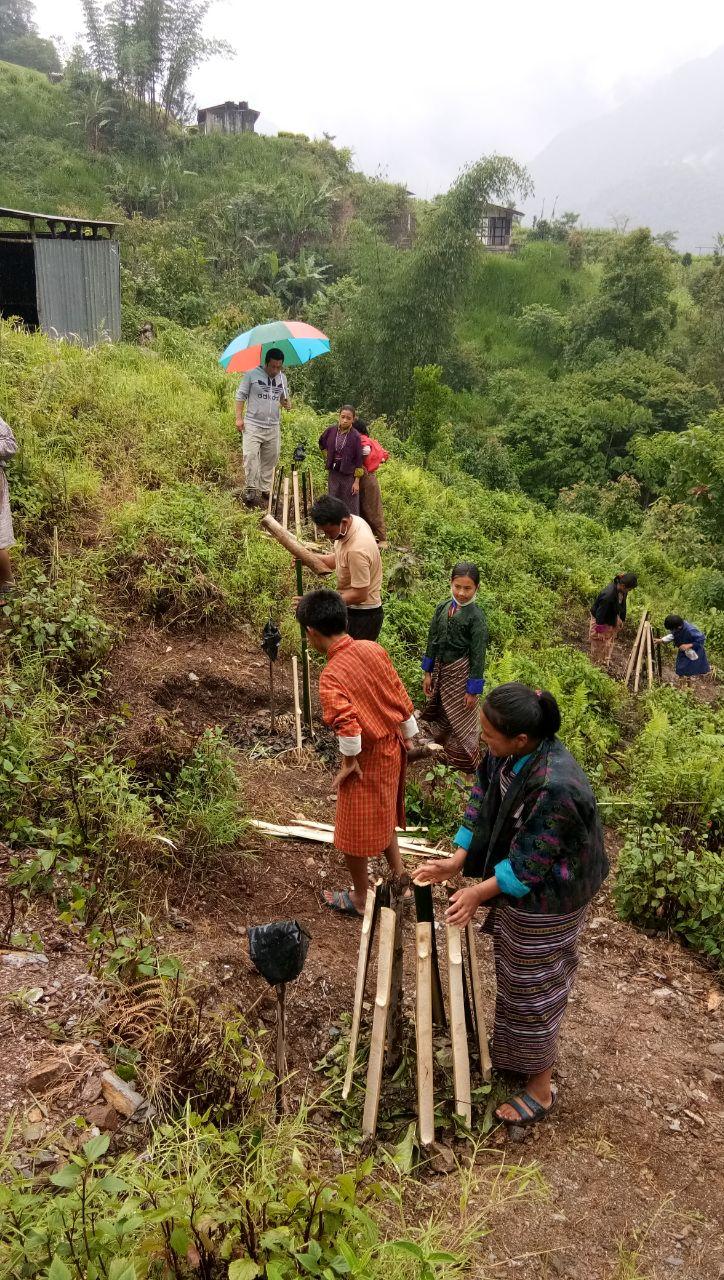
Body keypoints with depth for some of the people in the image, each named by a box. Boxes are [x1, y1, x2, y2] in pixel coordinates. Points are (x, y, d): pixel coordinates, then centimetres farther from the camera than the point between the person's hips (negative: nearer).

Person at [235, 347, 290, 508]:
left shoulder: (282, 378, 9)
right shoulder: (252, 374, -6)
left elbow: (284, 397, 22)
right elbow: (240, 396, -1)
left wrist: (287, 402, -3)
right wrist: (239, 417, -9)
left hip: (273, 427, 5)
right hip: (253, 425, -5)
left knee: (270, 459, 8)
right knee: (251, 456, -14)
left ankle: (265, 490, 18)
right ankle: (251, 491, -10)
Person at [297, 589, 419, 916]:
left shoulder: (331, 675, -25)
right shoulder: (374, 649, -6)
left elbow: (347, 722, -36)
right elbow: (400, 695, 2)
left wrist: (348, 762, -20)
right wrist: (409, 736, 15)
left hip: (366, 760, -7)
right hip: (392, 750, 7)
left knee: (353, 832, 14)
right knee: (384, 819, 27)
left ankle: (359, 899, 32)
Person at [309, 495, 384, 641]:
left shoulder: (357, 550, -33)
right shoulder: (353, 521, -4)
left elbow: (359, 595, -28)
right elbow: (340, 559, 11)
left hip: (363, 617, -10)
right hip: (352, 610, 10)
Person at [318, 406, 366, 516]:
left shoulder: (355, 436, -14)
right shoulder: (332, 430, -3)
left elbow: (359, 460, -11)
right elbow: (321, 442, 19)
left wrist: (357, 482, -12)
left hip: (348, 475, -4)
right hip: (333, 473, 4)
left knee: (350, 508, 1)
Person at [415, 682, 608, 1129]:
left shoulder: (555, 786, -38)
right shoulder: (508, 754, -14)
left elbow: (531, 862, -28)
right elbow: (482, 802, -1)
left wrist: (479, 892, -23)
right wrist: (457, 861, -6)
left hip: (545, 896, -8)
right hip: (517, 880, 8)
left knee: (534, 985, 12)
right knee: (513, 973, 27)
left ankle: (541, 1086, 34)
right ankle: (512, 1051, 52)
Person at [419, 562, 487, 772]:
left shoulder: (476, 617, -18)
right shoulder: (443, 608, -3)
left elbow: (478, 655, -15)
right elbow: (432, 641, 6)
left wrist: (473, 689, -14)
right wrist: (428, 672, 7)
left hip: (461, 673, -5)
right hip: (441, 669, 5)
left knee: (461, 720, 10)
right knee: (442, 716, 19)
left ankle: (465, 765, 29)